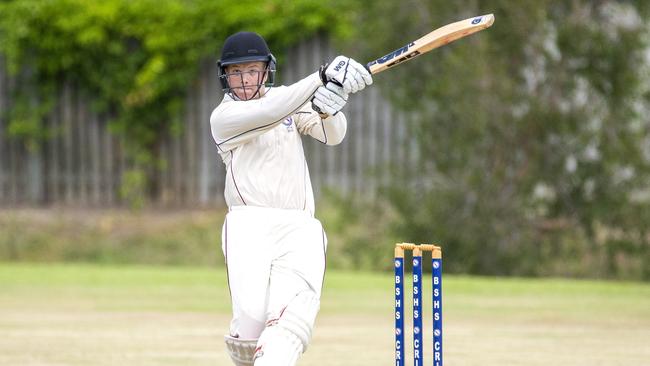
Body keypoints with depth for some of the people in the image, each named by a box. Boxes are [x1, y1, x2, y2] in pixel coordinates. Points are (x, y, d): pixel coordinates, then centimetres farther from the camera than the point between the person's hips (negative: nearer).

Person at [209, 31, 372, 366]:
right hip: (249, 225, -3)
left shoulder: (288, 98, 18)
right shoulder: (223, 116, 4)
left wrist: (327, 109, -19)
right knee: (251, 317, -21)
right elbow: (269, 113, -15)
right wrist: (322, 77, -22)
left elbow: (333, 135, 4)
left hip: (300, 228, 3)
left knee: (292, 312, -23)